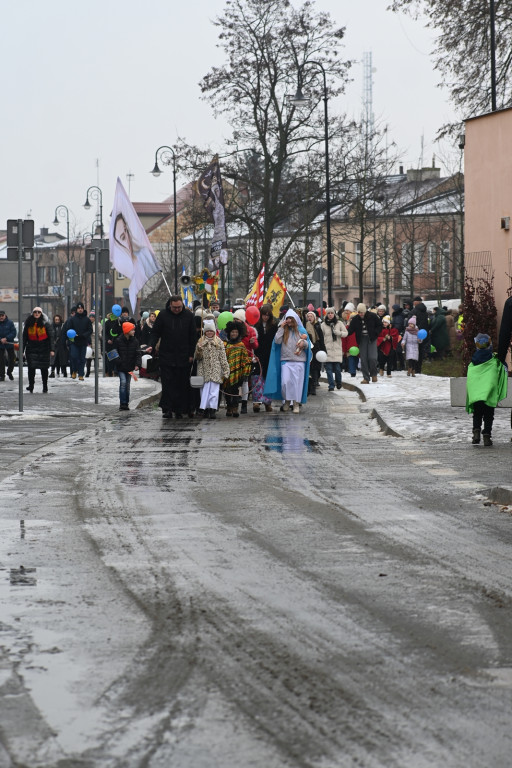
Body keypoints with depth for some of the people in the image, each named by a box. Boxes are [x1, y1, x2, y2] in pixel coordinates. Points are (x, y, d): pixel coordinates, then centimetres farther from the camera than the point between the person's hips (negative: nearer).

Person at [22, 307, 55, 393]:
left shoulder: (46, 323, -5)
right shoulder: (28, 323, 3)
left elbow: (51, 336, -6)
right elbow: (24, 337, 9)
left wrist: (52, 349, -13)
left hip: (44, 348, -2)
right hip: (31, 349, 2)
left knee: (44, 368, 4)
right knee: (31, 367, -7)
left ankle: (45, 387, 16)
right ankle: (31, 386, 5)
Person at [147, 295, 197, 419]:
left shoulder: (188, 315, 5)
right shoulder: (163, 315, 1)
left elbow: (193, 336, 9)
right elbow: (155, 333, 5)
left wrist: (191, 354, 4)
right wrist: (151, 345, -13)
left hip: (183, 357, 1)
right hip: (166, 356, -1)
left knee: (182, 384, 1)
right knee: (167, 383, -6)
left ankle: (179, 410, 7)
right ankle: (167, 409, -4)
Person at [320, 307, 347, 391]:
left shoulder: (339, 323, 7)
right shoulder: (323, 325, 6)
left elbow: (346, 333, 7)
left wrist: (339, 333, -12)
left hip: (337, 349, 0)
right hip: (327, 349, 0)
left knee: (337, 368, -2)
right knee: (329, 368, -6)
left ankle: (338, 383, 21)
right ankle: (331, 385, -4)